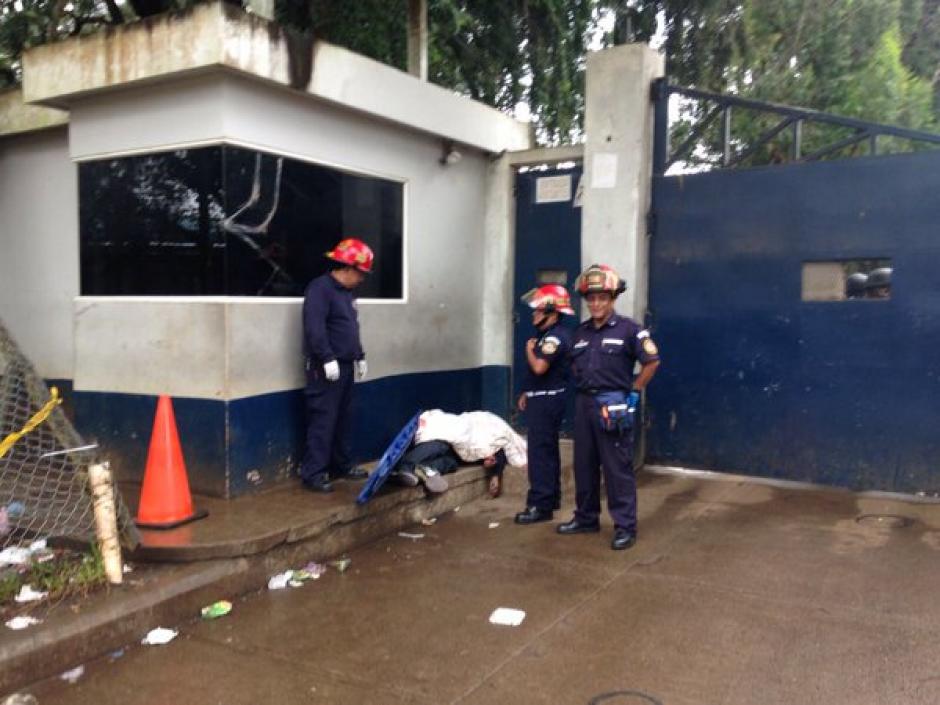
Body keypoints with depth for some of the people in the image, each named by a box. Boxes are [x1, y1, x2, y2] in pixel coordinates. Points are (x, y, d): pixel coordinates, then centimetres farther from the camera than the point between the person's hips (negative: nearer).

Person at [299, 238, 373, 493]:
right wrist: (327, 358, -25)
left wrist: (360, 357, 22)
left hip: (345, 366, 9)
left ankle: (341, 465, 25)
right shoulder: (320, 288, -13)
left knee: (342, 420, 15)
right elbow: (314, 328, -22)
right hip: (327, 368, -9)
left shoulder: (346, 292, 18)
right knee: (323, 421, -9)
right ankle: (313, 473, -4)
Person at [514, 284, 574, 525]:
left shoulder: (554, 337, -19)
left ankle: (540, 506, -5)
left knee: (540, 453, -9)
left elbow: (539, 367, -31)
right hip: (544, 398, 11)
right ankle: (552, 497, 27)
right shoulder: (552, 335, 14)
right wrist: (527, 393, 18)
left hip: (546, 401, -11)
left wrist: (529, 349, -13)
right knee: (548, 450, 17)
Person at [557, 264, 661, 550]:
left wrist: (632, 393, -4)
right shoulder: (580, 332, 11)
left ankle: (625, 527, 6)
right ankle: (586, 518, 27)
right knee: (584, 465, 13)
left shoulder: (628, 328, -8)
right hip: (583, 403, 6)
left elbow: (651, 362, -6)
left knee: (618, 469, -2)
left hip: (613, 405, -6)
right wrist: (583, 387, 12)